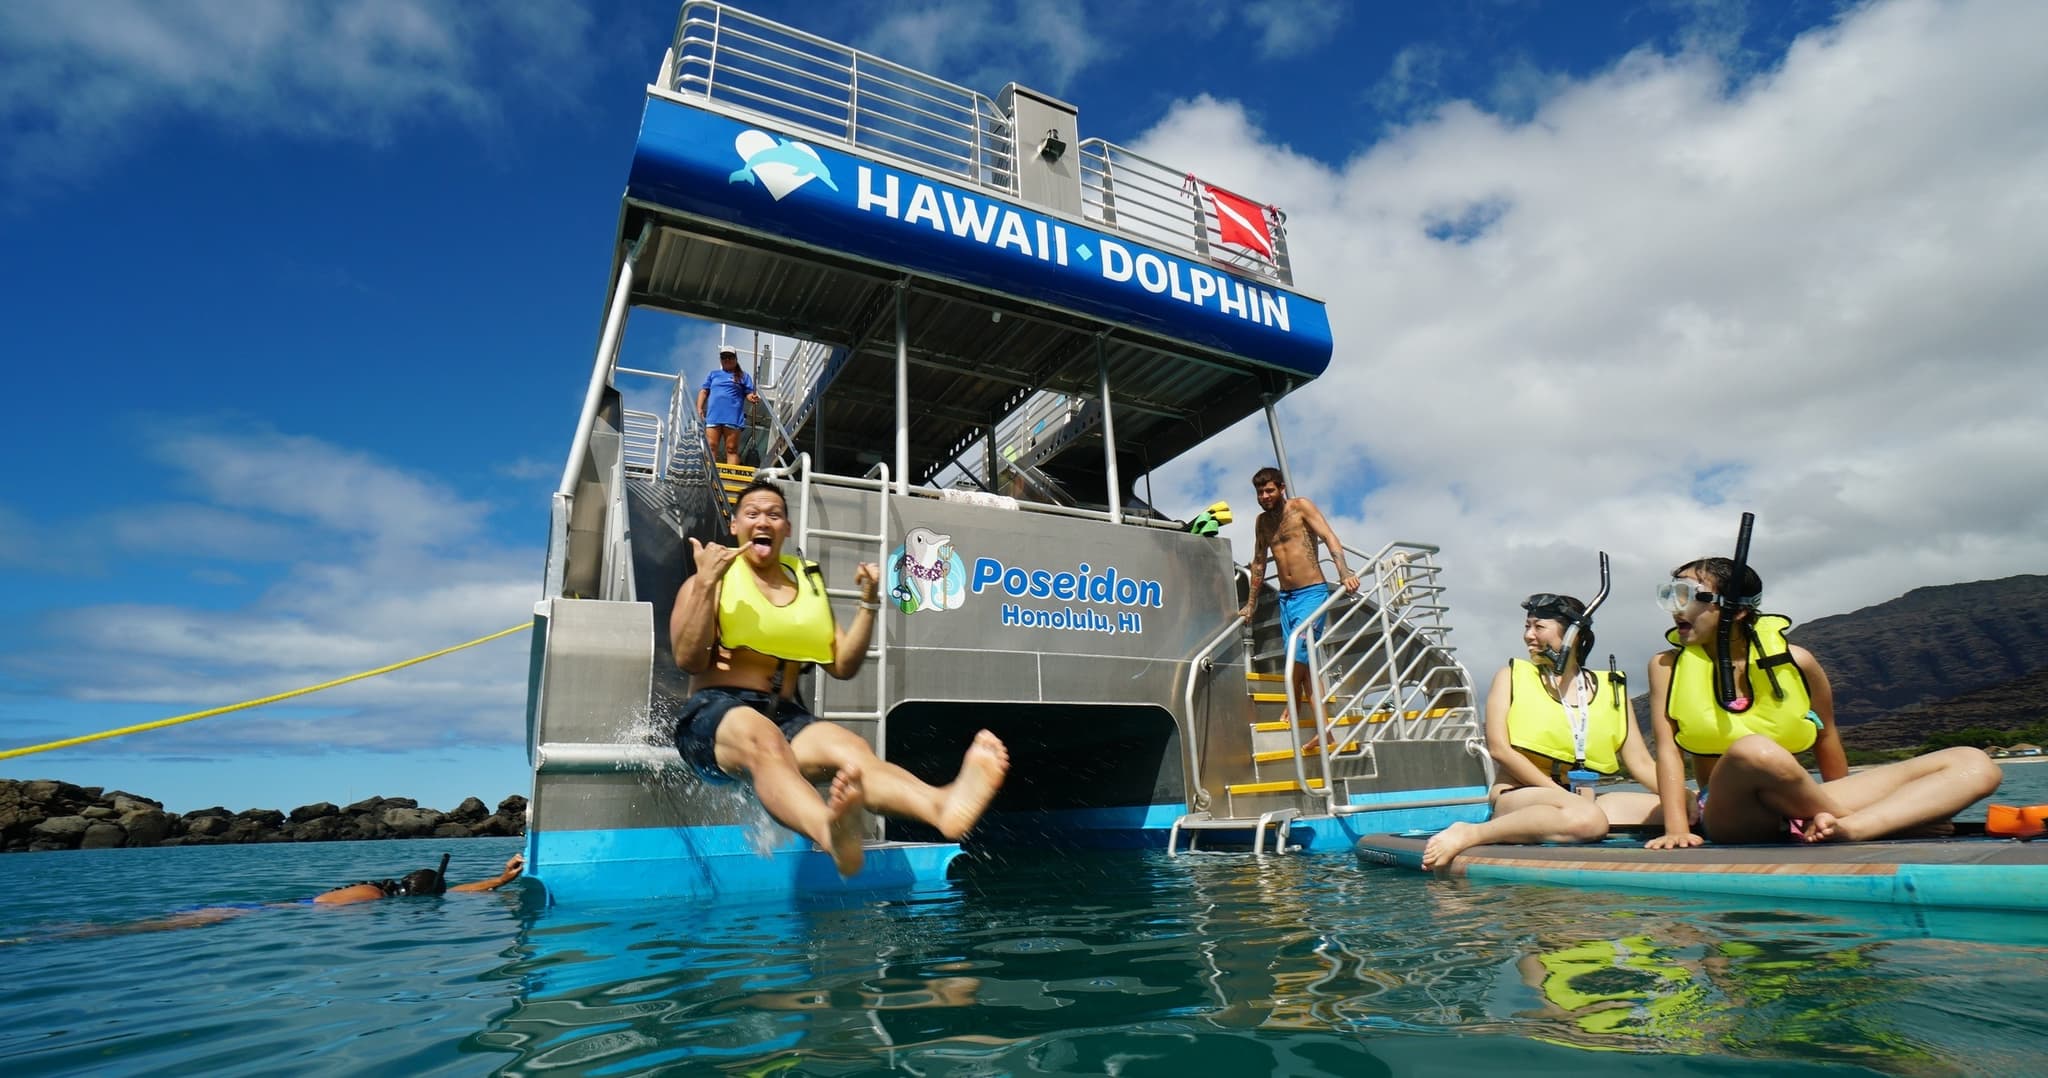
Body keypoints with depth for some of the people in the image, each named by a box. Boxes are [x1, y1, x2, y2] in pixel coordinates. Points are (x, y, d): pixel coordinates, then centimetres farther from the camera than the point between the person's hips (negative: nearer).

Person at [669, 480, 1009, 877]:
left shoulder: (807, 584, 19)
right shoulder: (706, 582, 10)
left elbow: (842, 666, 12)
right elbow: (688, 661, -5)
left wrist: (869, 604, 2)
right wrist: (706, 584, -13)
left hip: (787, 716, 3)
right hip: (715, 712, -3)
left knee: (851, 748, -32)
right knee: (764, 741, -40)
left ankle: (942, 805, -62)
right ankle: (829, 829, -72)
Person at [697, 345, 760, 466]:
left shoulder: (743, 376, 15)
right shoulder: (713, 374, 22)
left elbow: (749, 394, 7)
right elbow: (704, 392, 19)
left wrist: (754, 398, -17)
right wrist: (699, 409, 6)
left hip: (733, 418, -2)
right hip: (713, 417, 2)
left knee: (732, 449, -4)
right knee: (711, 447, -3)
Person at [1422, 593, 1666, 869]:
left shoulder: (1612, 690, 16)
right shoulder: (1512, 676, 7)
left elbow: (1641, 763, 14)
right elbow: (1499, 748, -4)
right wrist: (1558, 792, -12)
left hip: (1584, 801, 5)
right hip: (1517, 797, -5)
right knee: (1588, 819, -36)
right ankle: (1468, 834, -30)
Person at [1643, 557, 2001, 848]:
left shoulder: (1795, 661, 1)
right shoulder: (1668, 667, -3)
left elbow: (1825, 736, 12)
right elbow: (1668, 750, -9)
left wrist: (1833, 816, 17)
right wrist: (1678, 830, -19)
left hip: (1803, 809, 4)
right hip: (1728, 818, -4)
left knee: (1975, 765, -8)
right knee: (1753, 752, -39)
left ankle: (1845, 829, -33)